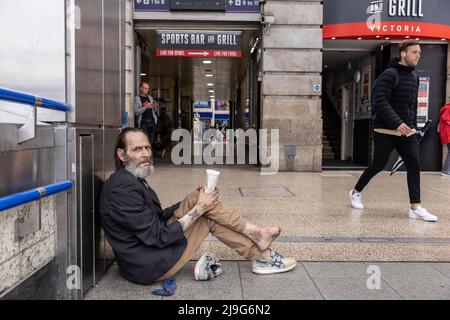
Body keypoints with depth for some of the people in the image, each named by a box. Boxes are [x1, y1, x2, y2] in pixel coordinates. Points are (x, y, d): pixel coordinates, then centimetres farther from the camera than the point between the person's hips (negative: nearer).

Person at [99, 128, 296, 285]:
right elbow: (159, 237, -23)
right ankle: (257, 234, 10)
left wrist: (195, 201, 2)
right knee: (207, 212, -10)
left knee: (209, 217, 5)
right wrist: (198, 208, -16)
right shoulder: (123, 189, -24)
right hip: (149, 268, -9)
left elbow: (158, 218, 13)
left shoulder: (131, 180, 9)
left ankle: (260, 254, 14)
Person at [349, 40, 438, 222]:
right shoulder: (389, 75, -11)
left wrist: (413, 126, 15)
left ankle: (415, 208, 0)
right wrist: (397, 123, -28)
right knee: (378, 165, 4)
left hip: (407, 131, 7)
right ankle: (356, 192, 26)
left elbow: (413, 104, 20)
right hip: (386, 131, -7)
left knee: (414, 165, -3)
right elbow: (381, 102, -21)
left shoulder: (414, 77, 14)